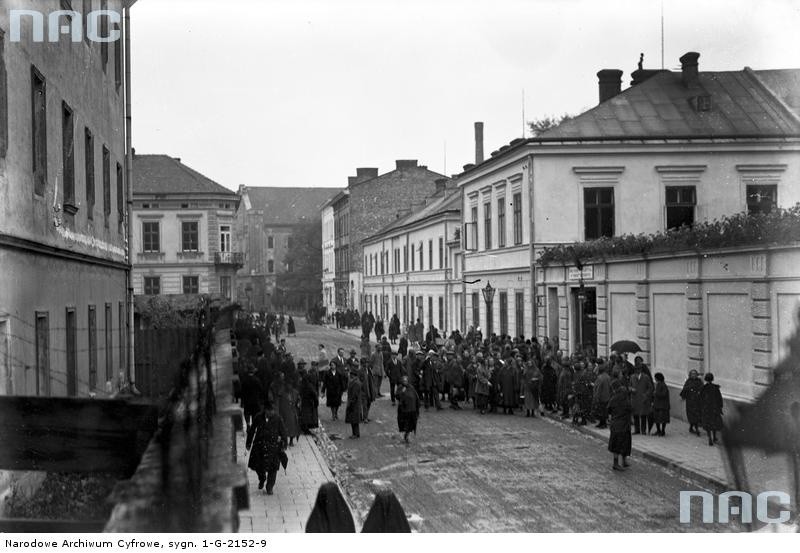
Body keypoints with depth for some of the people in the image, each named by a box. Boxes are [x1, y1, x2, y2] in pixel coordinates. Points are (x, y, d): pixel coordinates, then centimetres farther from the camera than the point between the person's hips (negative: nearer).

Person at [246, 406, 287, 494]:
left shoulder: (278, 418, -7)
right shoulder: (258, 417, -4)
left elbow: (283, 432, 0)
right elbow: (251, 430, 6)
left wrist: (284, 445, -2)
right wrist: (248, 443, 9)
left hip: (273, 446, -2)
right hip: (259, 444, 2)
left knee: (272, 467, -1)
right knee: (257, 464, 6)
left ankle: (269, 487, 14)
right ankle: (262, 479, 38)